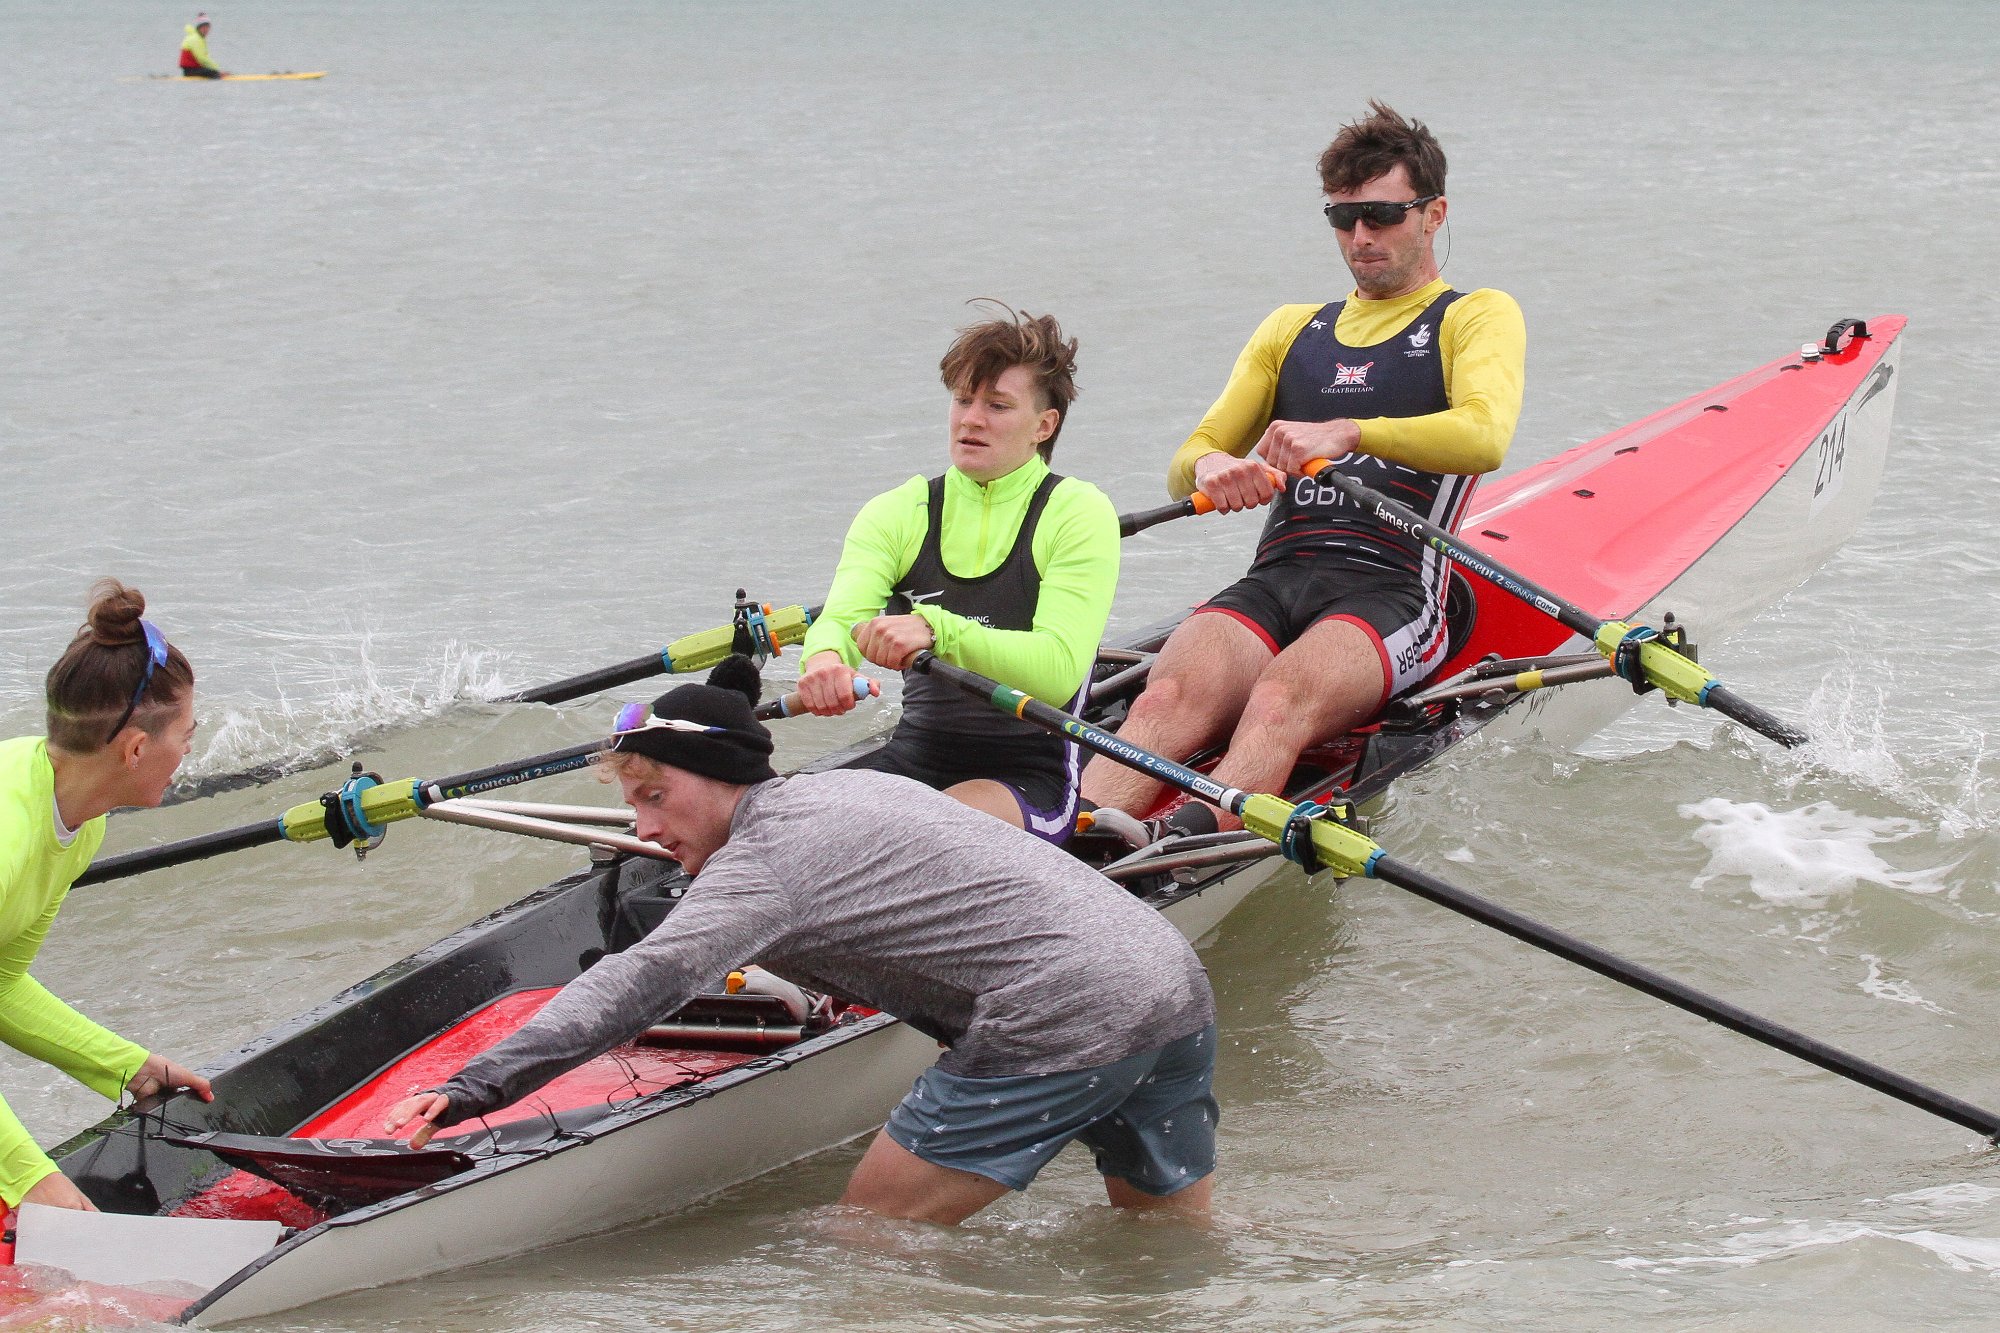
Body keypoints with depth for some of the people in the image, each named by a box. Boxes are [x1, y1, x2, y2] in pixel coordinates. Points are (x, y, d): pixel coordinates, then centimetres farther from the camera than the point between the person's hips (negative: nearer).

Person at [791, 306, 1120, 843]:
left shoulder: (1078, 512, -2)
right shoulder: (896, 514, 10)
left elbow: (1058, 670, -17)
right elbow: (841, 617, -10)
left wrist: (937, 630, -34)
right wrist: (825, 658, -37)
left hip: (1033, 778, -4)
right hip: (912, 761, 4)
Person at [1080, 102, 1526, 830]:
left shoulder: (1478, 317, 12)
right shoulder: (1292, 329, 29)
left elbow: (1485, 437, -10)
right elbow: (1187, 462, 20)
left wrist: (1347, 433, -25)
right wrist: (1211, 467, -6)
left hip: (1391, 591, -4)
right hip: (1273, 581, 4)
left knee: (1279, 700, -37)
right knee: (1169, 699, -30)